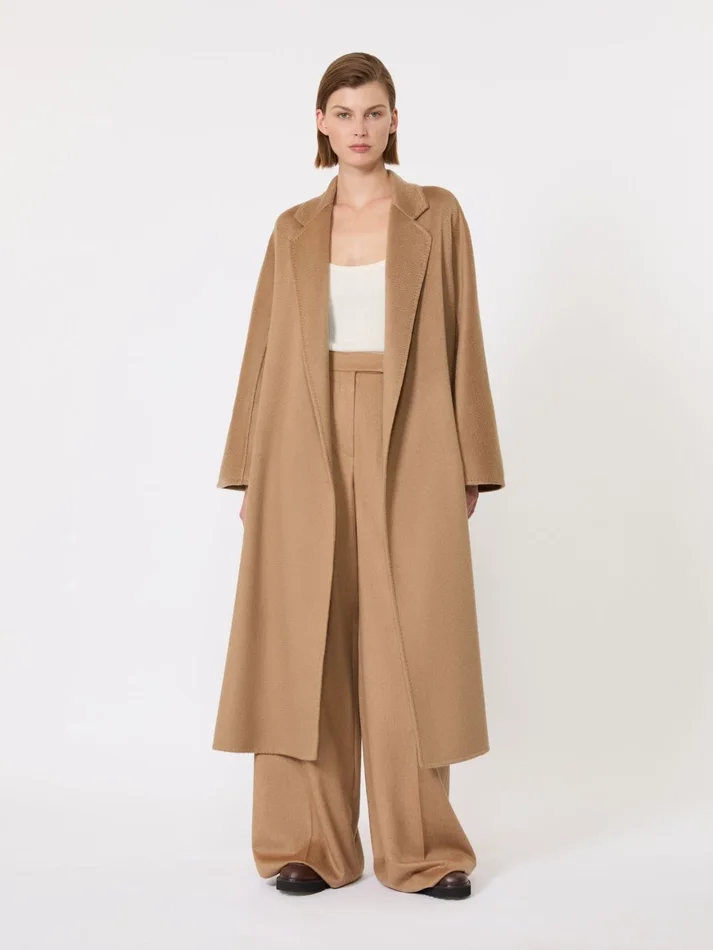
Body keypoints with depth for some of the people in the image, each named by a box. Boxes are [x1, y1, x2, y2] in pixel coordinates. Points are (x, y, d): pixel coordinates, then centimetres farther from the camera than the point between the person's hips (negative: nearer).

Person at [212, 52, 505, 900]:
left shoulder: (436, 215, 6)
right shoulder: (294, 230, 11)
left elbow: (460, 341, 3)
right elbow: (266, 352, 9)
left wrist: (467, 466, -2)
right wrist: (249, 469, 4)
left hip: (406, 449, -1)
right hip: (308, 449, 2)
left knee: (410, 642, -1)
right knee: (306, 643, 2)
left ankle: (420, 845, 12)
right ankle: (309, 841, 14)